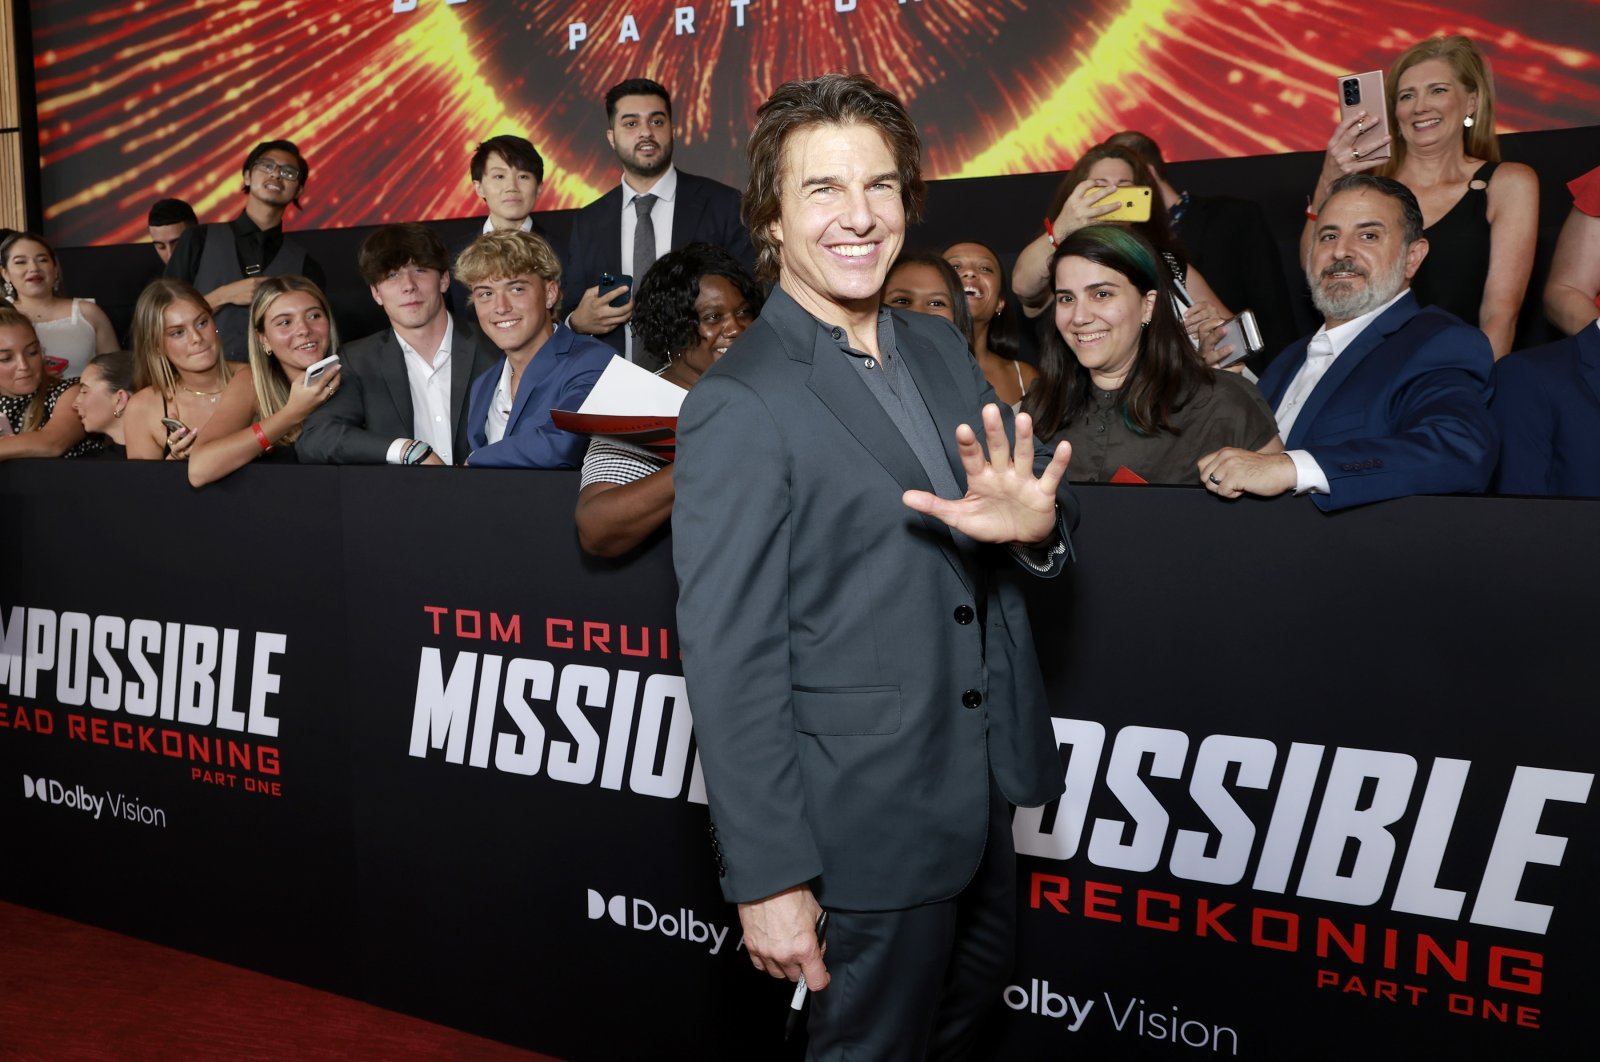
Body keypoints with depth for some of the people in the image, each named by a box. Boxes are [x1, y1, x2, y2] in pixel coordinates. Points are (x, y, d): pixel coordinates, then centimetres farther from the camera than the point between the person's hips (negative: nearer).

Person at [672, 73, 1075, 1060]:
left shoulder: (943, 348, 4)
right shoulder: (739, 406, -18)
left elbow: (1034, 500, 8)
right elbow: (730, 662, -18)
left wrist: (1034, 522, -17)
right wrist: (769, 877, -17)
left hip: (985, 790, 7)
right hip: (869, 820, -7)